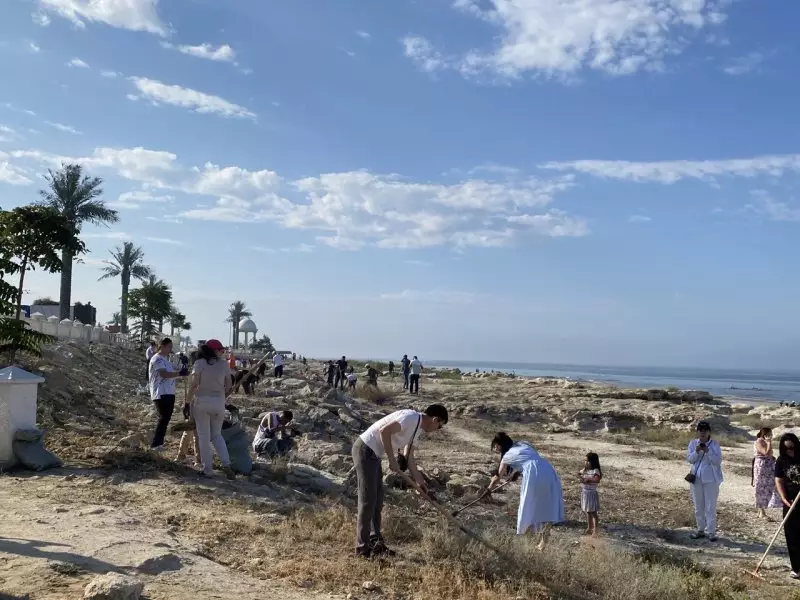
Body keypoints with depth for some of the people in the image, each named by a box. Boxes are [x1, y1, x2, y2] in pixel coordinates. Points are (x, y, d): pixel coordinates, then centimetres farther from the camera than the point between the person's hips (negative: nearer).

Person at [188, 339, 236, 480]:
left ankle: (208, 469, 10)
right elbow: (229, 386, 4)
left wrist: (189, 401, -2)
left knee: (204, 436, 7)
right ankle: (226, 464, 3)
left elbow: (194, 385, -12)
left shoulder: (200, 363, -7)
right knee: (217, 435, 17)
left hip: (202, 401, -2)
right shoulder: (224, 364, 1)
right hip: (219, 402, 3)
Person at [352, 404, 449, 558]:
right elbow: (384, 431, -27)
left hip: (373, 454, 10)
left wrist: (419, 480, 24)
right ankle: (362, 549, -1)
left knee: (377, 501, 13)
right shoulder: (411, 417, -17)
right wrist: (392, 460, -20)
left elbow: (408, 457, 22)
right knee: (368, 500, -7)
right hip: (365, 450, -10)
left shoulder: (418, 428, 14)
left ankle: (376, 543, 20)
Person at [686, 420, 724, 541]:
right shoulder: (693, 443, 4)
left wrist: (708, 451, -24)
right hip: (696, 478, 4)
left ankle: (711, 532, 4)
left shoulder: (714, 444, -5)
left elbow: (718, 461, -12)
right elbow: (689, 459, -2)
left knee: (710, 507, -2)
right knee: (698, 506, 11)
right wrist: (696, 452, -19)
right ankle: (700, 530, 22)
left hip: (711, 479, -4)